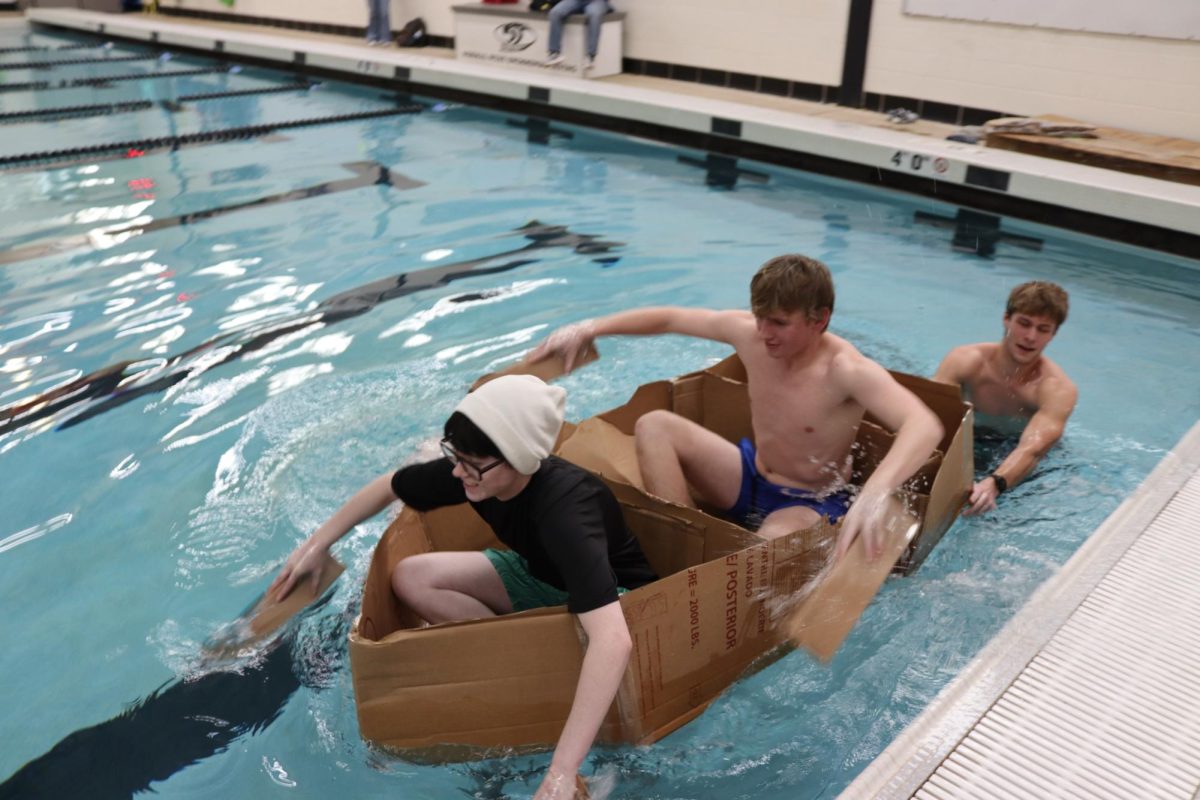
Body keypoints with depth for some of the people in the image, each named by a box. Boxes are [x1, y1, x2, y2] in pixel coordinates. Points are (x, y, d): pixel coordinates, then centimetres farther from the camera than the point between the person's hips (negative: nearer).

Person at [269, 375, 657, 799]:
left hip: (614, 592, -6)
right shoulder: (473, 471, -23)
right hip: (541, 573, 6)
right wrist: (317, 544, 2)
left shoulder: (564, 508, -42)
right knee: (410, 578, -11)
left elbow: (612, 639, -55)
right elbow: (388, 486, -1)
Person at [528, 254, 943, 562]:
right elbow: (670, 317, 1)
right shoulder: (749, 333, -12)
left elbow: (924, 426, -44)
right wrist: (588, 329, -3)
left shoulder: (847, 370, -29)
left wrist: (875, 493, -63)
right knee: (654, 425, -12)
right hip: (749, 477, 6)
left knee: (773, 543, -42)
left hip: (810, 503, -6)